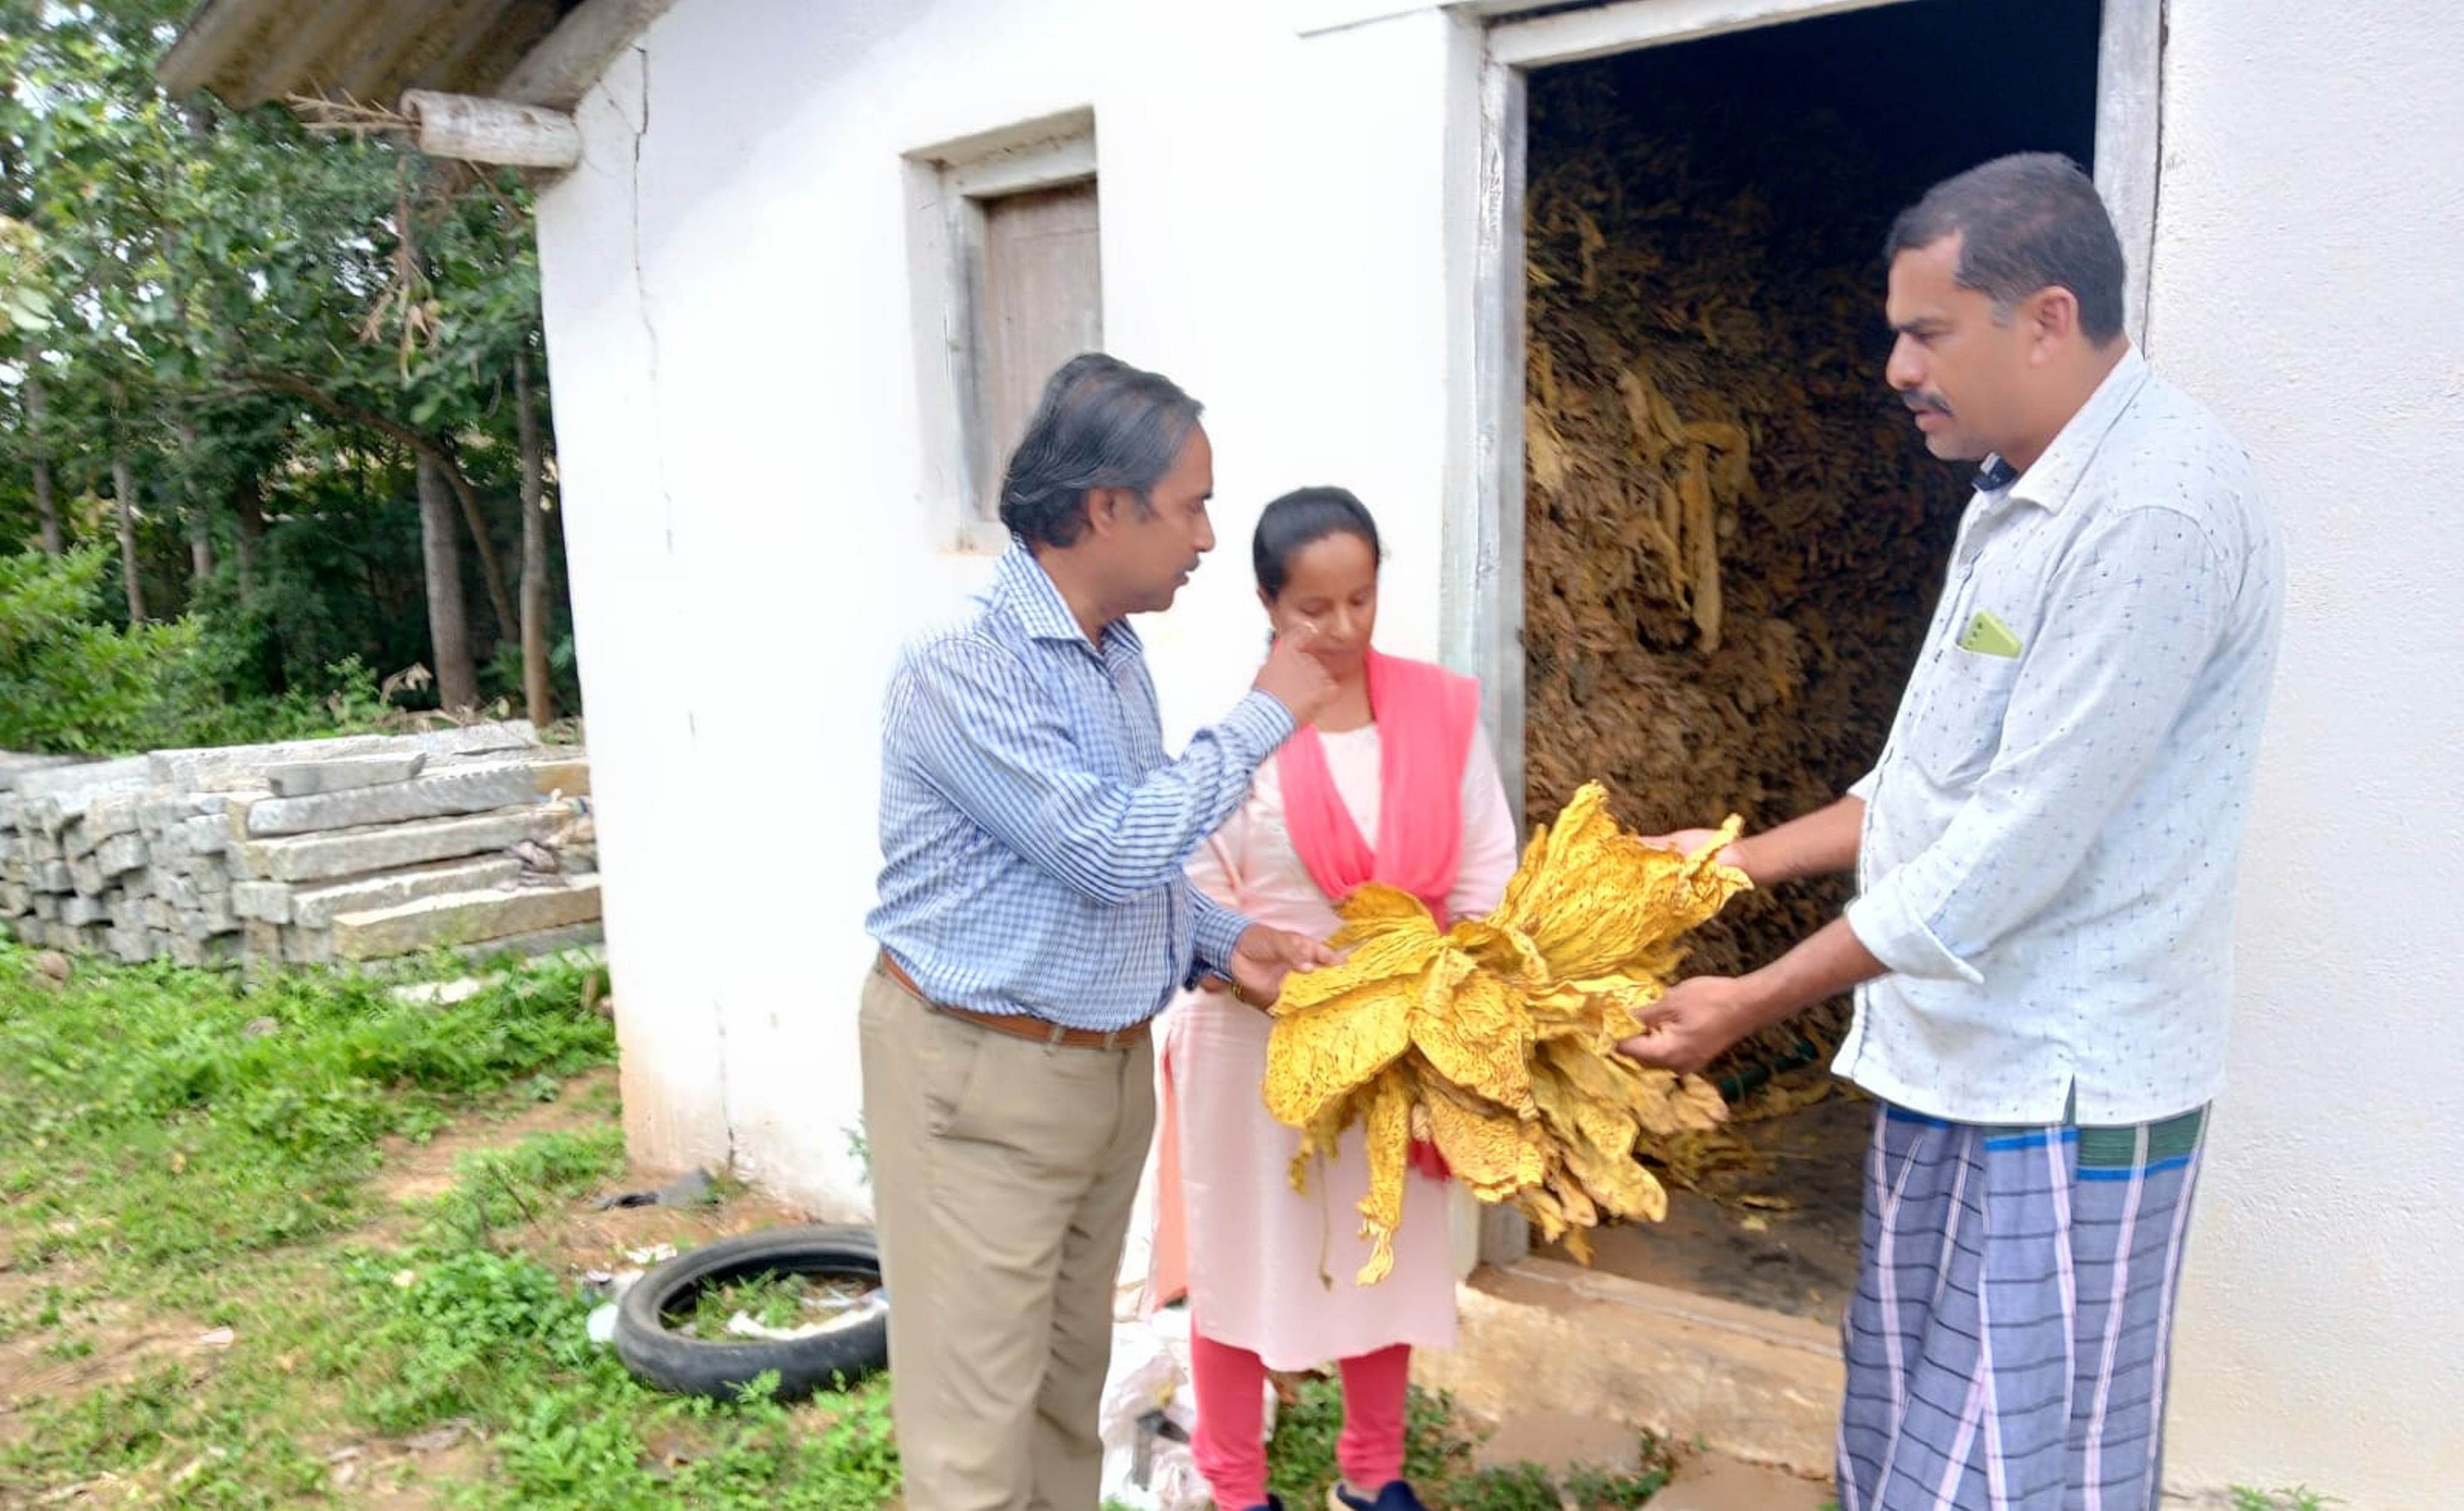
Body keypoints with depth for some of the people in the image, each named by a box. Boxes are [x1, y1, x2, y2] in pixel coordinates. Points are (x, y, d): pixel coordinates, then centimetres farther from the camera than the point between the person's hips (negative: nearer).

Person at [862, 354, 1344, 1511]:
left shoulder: (1116, 653, 8)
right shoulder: (964, 665, -20)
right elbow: (1113, 850, -25)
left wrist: (1224, 943, 3)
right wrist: (1262, 718, -15)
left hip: (1110, 1066, 8)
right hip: (980, 1080, -8)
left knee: (1070, 1388, 20)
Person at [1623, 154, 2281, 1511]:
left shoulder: (2159, 511, -20)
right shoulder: (2018, 497, 11)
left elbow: (2019, 841, -23)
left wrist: (1756, 1003, -17)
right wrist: (1747, 856, 12)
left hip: (2061, 1092, -9)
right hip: (1948, 1058, 9)